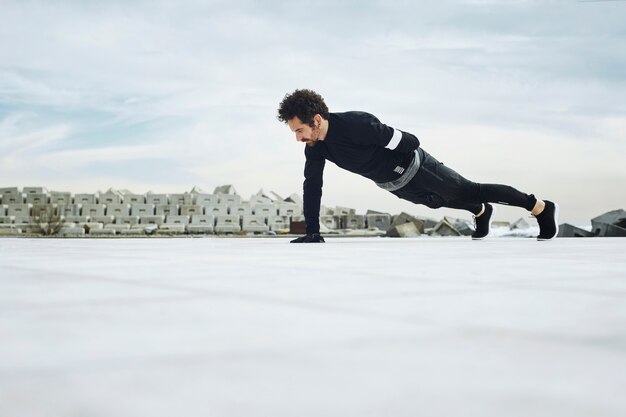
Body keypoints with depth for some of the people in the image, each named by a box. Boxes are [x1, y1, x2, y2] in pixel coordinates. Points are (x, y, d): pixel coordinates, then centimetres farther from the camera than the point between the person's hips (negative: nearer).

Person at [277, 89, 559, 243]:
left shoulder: (356, 125, -39)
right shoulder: (315, 148, -16)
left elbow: (409, 141, -31)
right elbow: (312, 187, -9)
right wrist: (312, 233, -13)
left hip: (413, 168, -7)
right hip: (393, 185, 7)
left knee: (470, 192, 1)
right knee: (439, 202, 30)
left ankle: (541, 207, 18)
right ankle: (481, 213, 59)